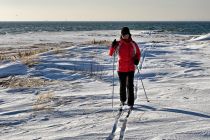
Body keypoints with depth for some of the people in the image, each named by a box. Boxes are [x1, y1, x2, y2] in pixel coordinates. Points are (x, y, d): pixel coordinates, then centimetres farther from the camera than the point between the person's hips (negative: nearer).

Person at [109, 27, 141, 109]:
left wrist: (137, 59, -4)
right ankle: (123, 100, 31)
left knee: (130, 86, -4)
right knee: (122, 85, 11)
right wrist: (113, 46, -20)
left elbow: (138, 53, 15)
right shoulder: (118, 44, -2)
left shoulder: (133, 44, 1)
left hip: (131, 68, 0)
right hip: (121, 68, 0)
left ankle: (130, 103, 2)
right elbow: (111, 54, -2)